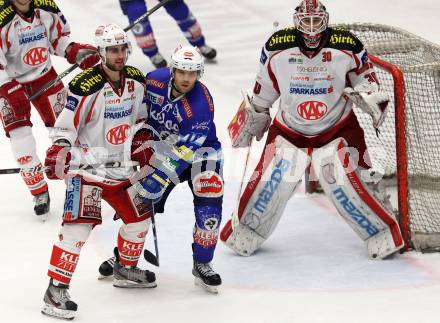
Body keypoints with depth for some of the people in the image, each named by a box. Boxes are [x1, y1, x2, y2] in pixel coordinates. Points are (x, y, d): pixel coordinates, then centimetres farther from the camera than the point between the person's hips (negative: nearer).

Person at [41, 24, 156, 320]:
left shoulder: (136, 80, 1)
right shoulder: (86, 87, -21)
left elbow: (140, 116, 19)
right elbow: (64, 127, -17)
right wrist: (59, 153, -31)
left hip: (120, 167, 8)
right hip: (88, 166, -8)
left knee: (139, 217, 17)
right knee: (79, 225, -20)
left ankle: (126, 270, 41)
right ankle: (56, 290, -18)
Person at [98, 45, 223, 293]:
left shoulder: (201, 104, -31)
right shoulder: (155, 80, -18)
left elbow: (184, 151, -32)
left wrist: (160, 176, -36)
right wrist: (142, 140, -7)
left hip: (198, 151, -4)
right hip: (164, 146, 4)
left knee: (209, 204, -20)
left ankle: (202, 264, -3)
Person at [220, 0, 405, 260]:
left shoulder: (347, 47, -15)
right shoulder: (277, 48, -11)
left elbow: (367, 77, 2)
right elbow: (263, 92, 6)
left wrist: (365, 93, -19)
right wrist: (251, 121, 15)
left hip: (338, 129, -1)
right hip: (289, 129, 1)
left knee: (345, 180, -18)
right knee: (271, 178, -13)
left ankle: (383, 232, -1)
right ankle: (246, 233, 8)